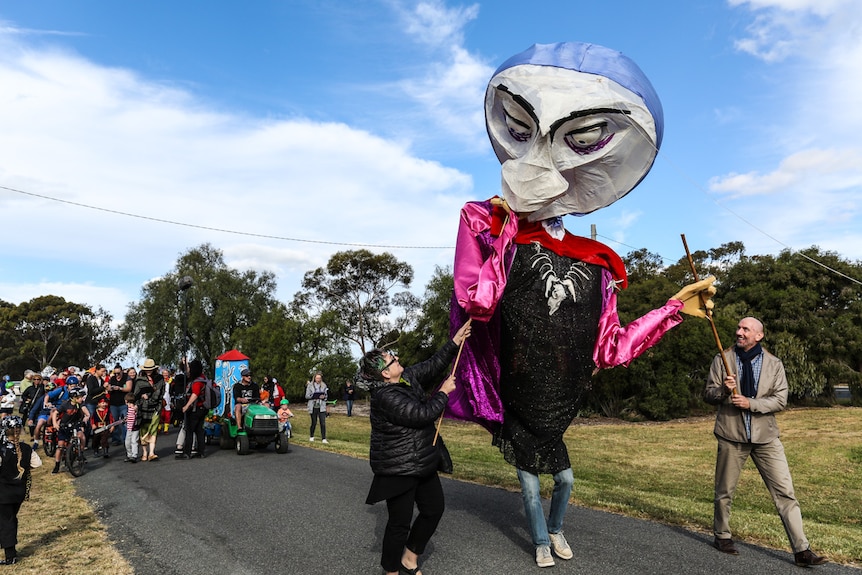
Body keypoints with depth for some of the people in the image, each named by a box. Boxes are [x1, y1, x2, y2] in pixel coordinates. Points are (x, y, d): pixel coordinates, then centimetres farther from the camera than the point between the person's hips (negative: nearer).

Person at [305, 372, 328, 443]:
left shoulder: (323, 385, 4)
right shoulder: (310, 385, -1)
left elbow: (326, 395, 9)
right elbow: (306, 396, -1)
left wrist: (324, 396, -13)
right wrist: (313, 396, -18)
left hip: (322, 407, 1)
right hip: (313, 407, -1)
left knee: (323, 423, -6)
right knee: (314, 422, 9)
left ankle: (324, 439, -1)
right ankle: (311, 436, 32)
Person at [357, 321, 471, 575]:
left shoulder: (408, 377, 0)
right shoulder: (386, 397, -26)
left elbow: (433, 365, 9)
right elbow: (423, 414, -27)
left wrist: (456, 341, 3)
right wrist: (444, 392, -12)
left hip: (422, 463, 10)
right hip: (398, 470, -9)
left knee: (434, 508, 16)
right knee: (400, 522, 2)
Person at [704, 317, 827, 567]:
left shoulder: (774, 364, 2)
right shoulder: (722, 359, -1)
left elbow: (780, 400, -5)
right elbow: (708, 394, 0)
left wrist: (750, 403, -19)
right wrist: (724, 389, -21)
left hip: (765, 436, 1)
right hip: (732, 435, -1)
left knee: (785, 492, -1)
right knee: (724, 492, 10)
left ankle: (802, 550, 7)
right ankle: (721, 536, 30)